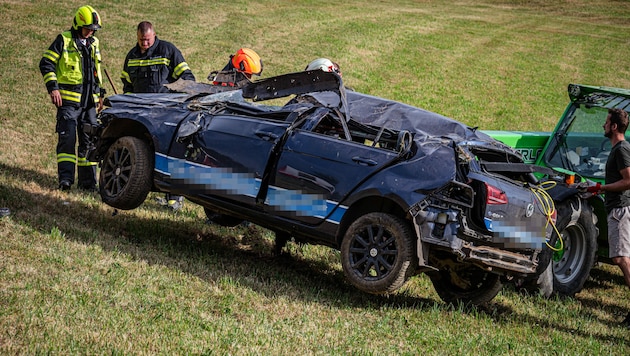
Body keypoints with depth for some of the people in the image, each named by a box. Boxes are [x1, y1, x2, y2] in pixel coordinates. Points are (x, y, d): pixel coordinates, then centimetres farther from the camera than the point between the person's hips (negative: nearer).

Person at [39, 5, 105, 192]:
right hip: (68, 99, -6)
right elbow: (46, 64, -7)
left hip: (89, 101, 6)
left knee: (89, 141, 7)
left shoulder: (94, 43, 15)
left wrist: (99, 94, 21)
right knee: (67, 138, -13)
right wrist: (53, 88, -15)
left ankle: (87, 180, 13)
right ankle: (66, 178, -15)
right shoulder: (64, 40, -4)